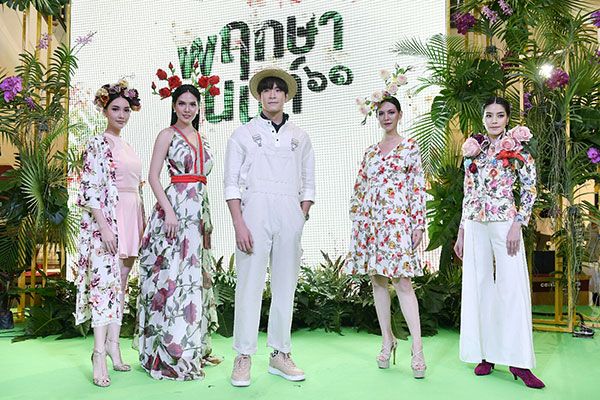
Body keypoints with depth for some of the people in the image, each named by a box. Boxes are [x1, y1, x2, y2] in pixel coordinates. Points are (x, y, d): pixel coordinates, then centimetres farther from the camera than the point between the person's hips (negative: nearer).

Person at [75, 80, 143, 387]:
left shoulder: (128, 147, 18)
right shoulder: (97, 144, -4)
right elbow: (89, 189, -12)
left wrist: (141, 224, 15)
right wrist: (104, 226, -19)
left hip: (130, 220, 7)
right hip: (106, 219, -7)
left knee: (120, 283, 8)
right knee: (105, 280, -12)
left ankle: (113, 345, 14)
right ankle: (99, 355, -12)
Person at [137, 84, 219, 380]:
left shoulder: (201, 139, 18)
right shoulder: (167, 134, 0)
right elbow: (153, 176, -6)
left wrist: (206, 217, 15)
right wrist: (169, 210, -17)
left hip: (199, 210, 7)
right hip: (175, 207, -7)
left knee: (194, 276, 10)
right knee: (173, 275, -8)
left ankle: (193, 348, 20)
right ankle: (170, 354, 1)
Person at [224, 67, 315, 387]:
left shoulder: (300, 137, 15)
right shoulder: (243, 134, 7)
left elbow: (308, 183, 16)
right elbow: (231, 183, 1)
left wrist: (302, 217, 4)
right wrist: (239, 224, -9)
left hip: (290, 215, 3)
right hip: (254, 211, -3)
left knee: (285, 286, 6)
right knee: (250, 285, -3)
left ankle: (280, 354, 16)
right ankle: (243, 357, 6)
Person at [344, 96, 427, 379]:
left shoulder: (410, 147, 4)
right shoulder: (370, 151, 16)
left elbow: (419, 188, -1)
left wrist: (419, 224, -8)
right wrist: (357, 221, 9)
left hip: (396, 220, -5)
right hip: (369, 221, 5)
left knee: (402, 281, -11)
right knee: (377, 281, 7)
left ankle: (417, 348, -6)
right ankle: (387, 341, 18)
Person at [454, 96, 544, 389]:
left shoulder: (517, 146, 2)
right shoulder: (474, 150, 12)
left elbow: (530, 188, -2)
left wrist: (517, 225, -12)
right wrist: (461, 232, 11)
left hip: (504, 221, -4)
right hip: (475, 225, 4)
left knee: (512, 286, -4)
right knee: (479, 286, 5)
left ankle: (518, 361, 2)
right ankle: (486, 354, 15)